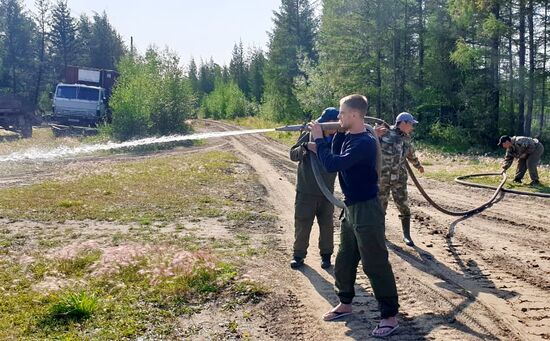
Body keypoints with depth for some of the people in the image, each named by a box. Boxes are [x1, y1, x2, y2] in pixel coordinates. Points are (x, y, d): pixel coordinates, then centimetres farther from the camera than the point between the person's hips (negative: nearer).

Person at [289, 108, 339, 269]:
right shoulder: (309, 135, -8)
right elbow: (293, 155, -11)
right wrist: (306, 147, -32)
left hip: (327, 193, 3)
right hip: (306, 192, -3)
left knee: (327, 225, 12)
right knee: (302, 225, 5)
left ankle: (326, 254, 27)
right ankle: (299, 254, 20)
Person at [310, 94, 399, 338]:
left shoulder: (365, 143, -23)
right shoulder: (348, 137, 6)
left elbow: (332, 165, -29)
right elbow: (336, 159, 11)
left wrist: (318, 138, -17)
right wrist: (337, 134, 1)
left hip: (367, 209, -10)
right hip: (351, 207, 10)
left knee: (375, 264, -3)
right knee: (344, 259, 19)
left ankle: (390, 316, 8)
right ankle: (345, 303, 35)